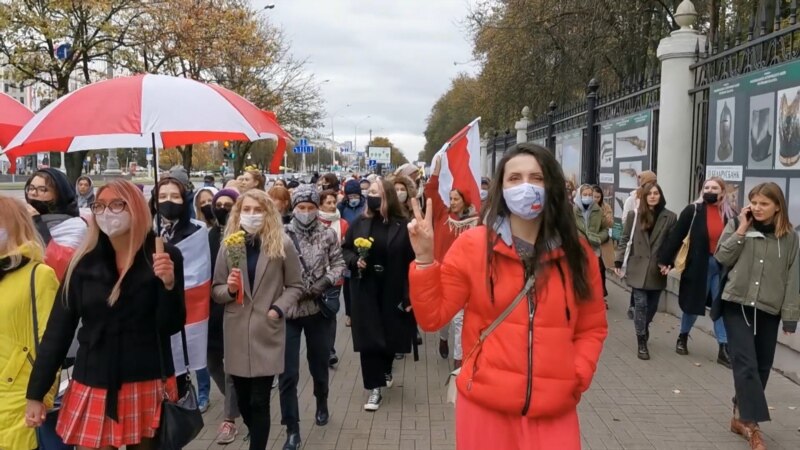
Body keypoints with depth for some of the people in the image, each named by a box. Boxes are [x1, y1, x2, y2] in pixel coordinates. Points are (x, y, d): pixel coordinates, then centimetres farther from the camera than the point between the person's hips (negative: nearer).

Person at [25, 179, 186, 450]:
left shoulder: (165, 256, -6)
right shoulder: (84, 262, 1)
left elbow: (171, 326, -8)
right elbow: (58, 329, 2)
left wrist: (169, 285, -25)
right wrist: (35, 393, 1)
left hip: (147, 384, -1)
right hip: (93, 387, 2)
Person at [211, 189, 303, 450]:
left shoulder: (282, 244, -3)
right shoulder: (228, 245, 2)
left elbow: (295, 286, 3)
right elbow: (216, 291, 6)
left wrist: (278, 309, -11)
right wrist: (230, 289, -15)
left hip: (267, 331, -2)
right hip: (237, 333, 3)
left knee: (259, 401, -1)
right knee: (243, 400, 14)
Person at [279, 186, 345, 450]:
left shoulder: (328, 235, 1)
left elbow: (338, 264, 1)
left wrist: (323, 283, -14)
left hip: (318, 308, 2)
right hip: (289, 309, -2)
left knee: (319, 363, 19)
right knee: (288, 372, -1)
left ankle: (322, 404, 45)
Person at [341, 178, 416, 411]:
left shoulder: (402, 226, -9)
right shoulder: (359, 223, 0)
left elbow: (412, 261, -9)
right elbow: (345, 249, 11)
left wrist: (410, 295, -12)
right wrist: (354, 261, -12)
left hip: (393, 292, -1)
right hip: (365, 292, 2)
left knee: (390, 335, 13)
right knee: (369, 339, 0)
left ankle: (385, 371, 41)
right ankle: (375, 387, 10)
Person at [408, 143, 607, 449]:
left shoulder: (577, 253, 1)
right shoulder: (472, 245, -7)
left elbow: (592, 328, 10)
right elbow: (432, 317, -5)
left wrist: (578, 376, -4)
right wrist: (425, 259, -16)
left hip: (554, 410, 2)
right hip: (485, 405, -1)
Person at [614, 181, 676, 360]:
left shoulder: (669, 217, 1)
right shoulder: (634, 215, 0)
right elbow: (625, 239, 3)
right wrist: (619, 261, -2)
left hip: (657, 270, 1)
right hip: (638, 268, -1)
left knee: (652, 306, 13)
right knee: (641, 304, -5)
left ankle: (644, 330, 40)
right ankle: (642, 342, 4)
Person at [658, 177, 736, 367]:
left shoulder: (731, 213, 2)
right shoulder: (693, 211, -5)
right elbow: (676, 236, -5)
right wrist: (666, 260, -9)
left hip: (723, 266, 2)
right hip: (698, 265, -2)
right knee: (693, 304, 11)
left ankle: (724, 349, 11)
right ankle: (683, 337, 34)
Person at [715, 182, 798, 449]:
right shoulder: (737, 225, 2)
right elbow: (722, 258, -6)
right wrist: (741, 230, -11)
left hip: (769, 309, 2)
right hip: (737, 305, -2)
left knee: (762, 367, 8)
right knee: (746, 364, -9)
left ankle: (740, 416, 24)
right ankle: (752, 425, -7)